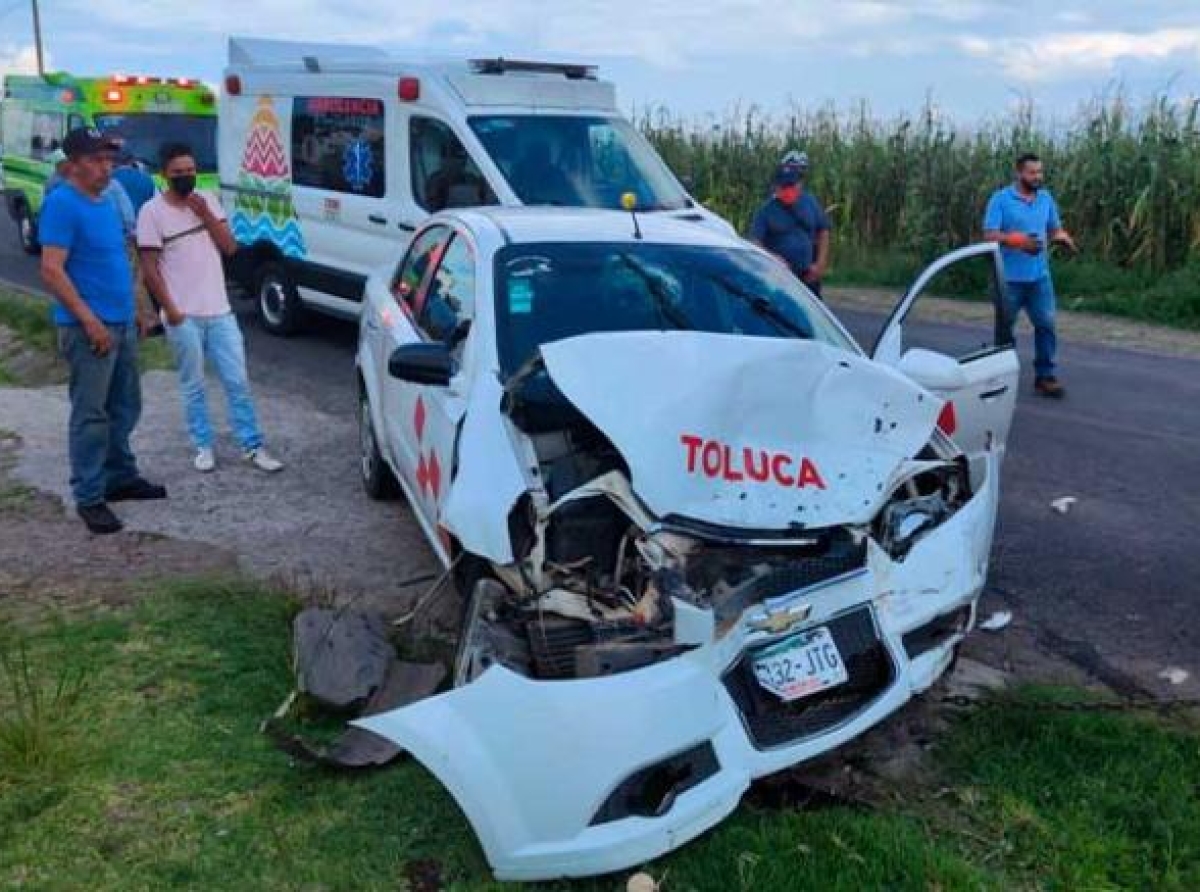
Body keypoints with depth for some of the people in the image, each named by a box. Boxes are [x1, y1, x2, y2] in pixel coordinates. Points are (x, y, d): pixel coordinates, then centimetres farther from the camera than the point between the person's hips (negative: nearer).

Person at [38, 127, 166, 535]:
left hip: (122, 323, 9)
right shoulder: (62, 203, -14)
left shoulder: (105, 203, 13)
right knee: (91, 415, -3)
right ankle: (89, 497, 5)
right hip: (89, 328, -9)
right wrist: (89, 320, -23)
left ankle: (121, 477, 31)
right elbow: (51, 271, -20)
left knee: (125, 408, 17)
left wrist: (133, 310, 20)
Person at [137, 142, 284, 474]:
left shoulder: (207, 201, 7)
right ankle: (204, 447, 19)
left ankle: (252, 446, 12)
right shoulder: (152, 211, -7)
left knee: (237, 380, 5)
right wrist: (170, 310, -13)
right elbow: (149, 267, -8)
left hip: (219, 311, 4)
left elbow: (230, 247, 1)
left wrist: (205, 214, -12)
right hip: (184, 316, -4)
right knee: (193, 386, 6)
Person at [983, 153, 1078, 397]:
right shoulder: (1000, 199, -7)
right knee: (1004, 327, 9)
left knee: (1046, 324, 0)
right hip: (1010, 278, -4)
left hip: (1039, 276, 4)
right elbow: (990, 235, -13)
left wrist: (1062, 237, -7)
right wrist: (1018, 240, -25)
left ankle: (1044, 376, 8)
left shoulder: (1046, 198, 10)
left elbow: (1055, 229, 16)